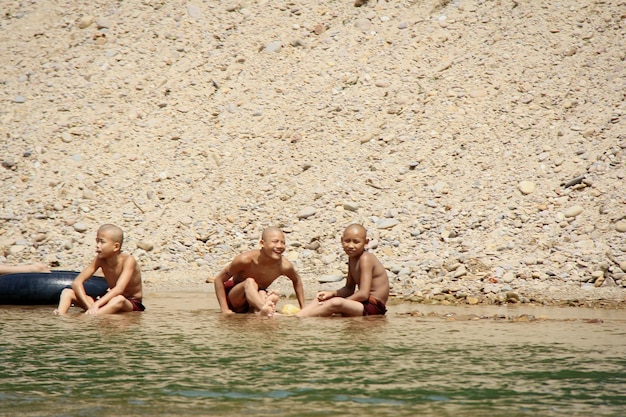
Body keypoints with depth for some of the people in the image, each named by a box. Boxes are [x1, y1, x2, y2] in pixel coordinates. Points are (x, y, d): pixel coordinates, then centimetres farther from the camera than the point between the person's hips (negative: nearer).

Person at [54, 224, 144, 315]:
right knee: (67, 292, -9)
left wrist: (96, 305, -46)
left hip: (132, 304, -6)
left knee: (119, 300, -43)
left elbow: (119, 289, -34)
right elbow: (77, 282, -10)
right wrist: (89, 305, -28)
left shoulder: (128, 261, -19)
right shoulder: (100, 260, -4)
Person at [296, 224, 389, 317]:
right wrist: (332, 293, 2)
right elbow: (349, 289, 19)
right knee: (321, 299, 8)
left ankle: (296, 318, -29)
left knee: (335, 303, -31)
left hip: (374, 307, -10)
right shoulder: (352, 257, 13)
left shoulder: (365, 259, -16)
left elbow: (364, 294, -22)